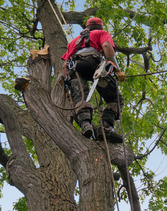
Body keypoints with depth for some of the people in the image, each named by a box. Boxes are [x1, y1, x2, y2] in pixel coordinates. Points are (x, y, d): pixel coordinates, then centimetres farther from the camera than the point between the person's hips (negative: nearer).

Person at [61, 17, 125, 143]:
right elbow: (106, 46, 4)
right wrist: (117, 70, -4)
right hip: (91, 61, -4)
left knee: (80, 98, -19)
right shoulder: (102, 33, 31)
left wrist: (67, 87, 28)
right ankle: (106, 127, -29)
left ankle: (85, 123, -48)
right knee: (115, 98, -4)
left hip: (73, 67, 4)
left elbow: (65, 65, 30)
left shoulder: (76, 40, 43)